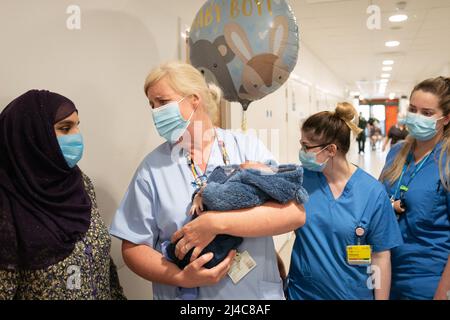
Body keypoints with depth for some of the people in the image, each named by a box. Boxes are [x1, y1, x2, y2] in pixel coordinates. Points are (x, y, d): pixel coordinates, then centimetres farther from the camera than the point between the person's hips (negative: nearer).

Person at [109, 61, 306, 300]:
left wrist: (215, 222, -25)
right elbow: (133, 248, -4)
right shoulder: (152, 166, -5)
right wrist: (182, 278, -20)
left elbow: (294, 213, -17)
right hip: (184, 294, 1)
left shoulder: (247, 147, -8)